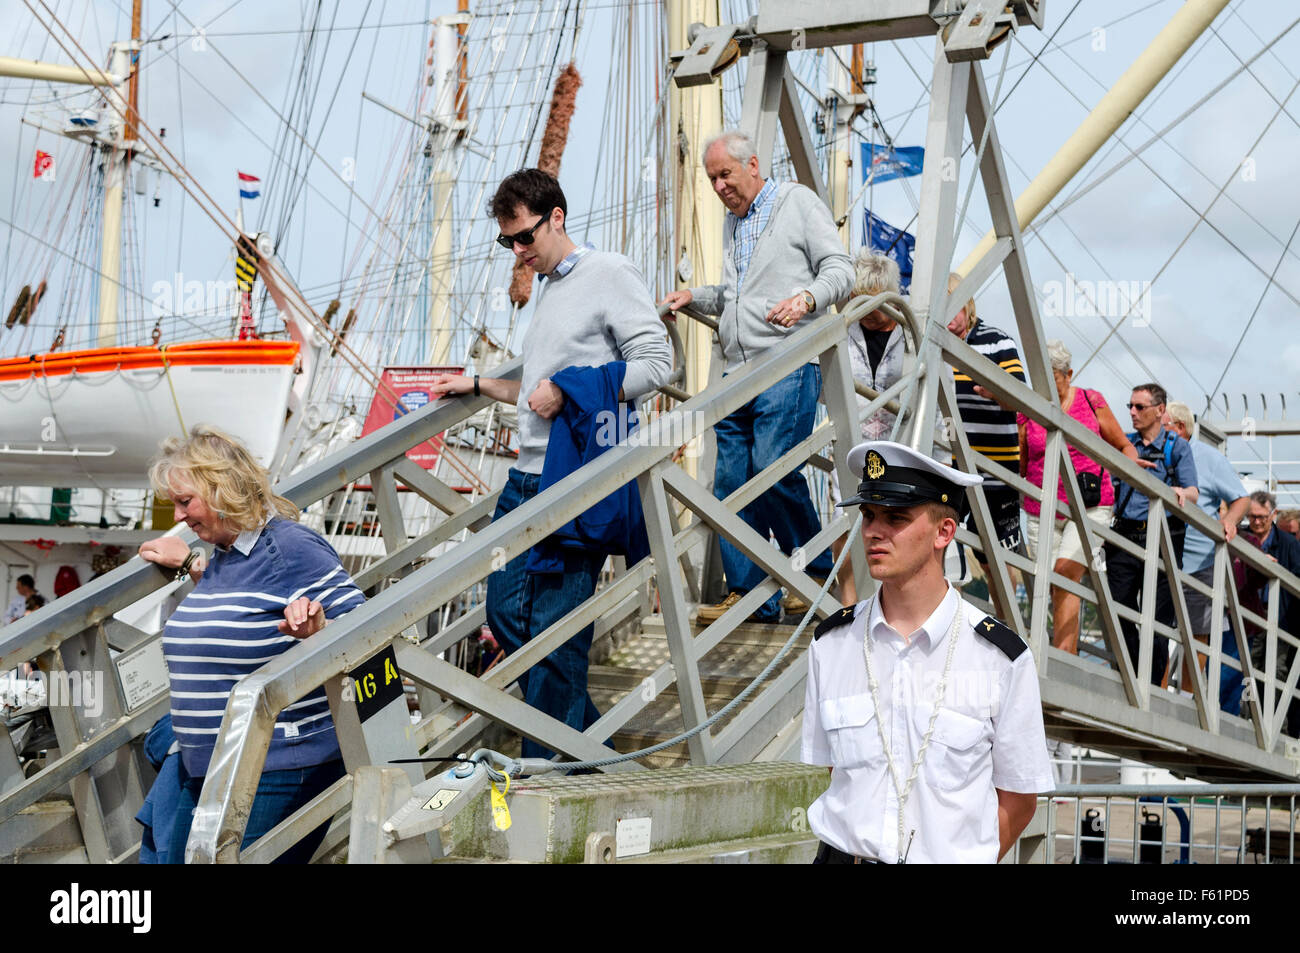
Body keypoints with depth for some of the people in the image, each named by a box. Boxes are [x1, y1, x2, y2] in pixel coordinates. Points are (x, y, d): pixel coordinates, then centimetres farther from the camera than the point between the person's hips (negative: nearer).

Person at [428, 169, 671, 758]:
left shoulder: (609, 274, -3)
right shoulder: (547, 291, 22)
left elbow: (655, 364, -11)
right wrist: (476, 386, 29)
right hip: (527, 475, 9)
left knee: (556, 627, -8)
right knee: (505, 613, 7)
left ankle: (546, 764, 1)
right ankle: (589, 739, 19)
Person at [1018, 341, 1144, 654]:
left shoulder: (1091, 401, 2)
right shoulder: (1026, 411, 4)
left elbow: (1123, 446, 11)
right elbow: (1019, 466, 10)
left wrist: (1131, 463, -9)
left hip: (1090, 507, -2)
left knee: (1065, 572, -21)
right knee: (1056, 590, 3)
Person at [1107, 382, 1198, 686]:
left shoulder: (1177, 446, 5)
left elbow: (1193, 494, -6)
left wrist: (1181, 493, -28)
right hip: (1124, 537, 3)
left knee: (1157, 620, -3)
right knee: (1120, 612, 1)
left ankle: (1152, 687, 5)